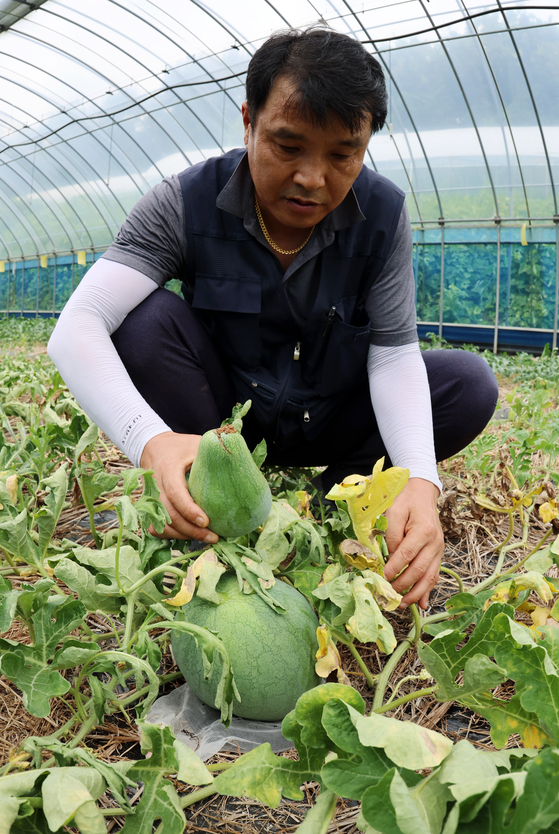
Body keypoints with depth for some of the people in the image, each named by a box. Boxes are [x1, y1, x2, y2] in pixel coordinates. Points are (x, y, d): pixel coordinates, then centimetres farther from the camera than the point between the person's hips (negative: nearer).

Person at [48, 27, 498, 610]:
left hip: (328, 424, 2)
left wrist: (420, 479, -37)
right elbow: (76, 329, -30)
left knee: (470, 384, -18)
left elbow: (393, 354, -18)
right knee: (145, 315, -28)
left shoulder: (383, 214, -15)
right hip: (218, 418, -1)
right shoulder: (185, 204, -21)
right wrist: (151, 441, -50)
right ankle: (206, 513, -16)